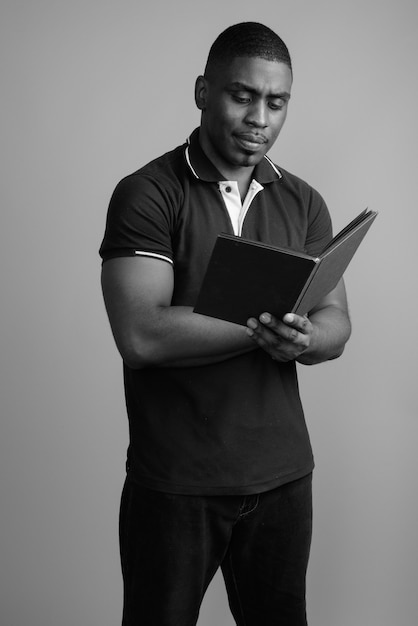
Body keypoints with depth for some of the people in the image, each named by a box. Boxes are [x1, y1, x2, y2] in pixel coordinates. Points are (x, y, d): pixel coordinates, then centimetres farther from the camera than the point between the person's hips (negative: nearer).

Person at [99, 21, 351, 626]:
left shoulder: (303, 203, 7)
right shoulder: (145, 195, -9)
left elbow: (337, 323, 2)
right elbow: (141, 336, -20)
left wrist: (304, 338, -21)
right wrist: (266, 327, -18)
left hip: (284, 475, 4)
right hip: (176, 483, -4)